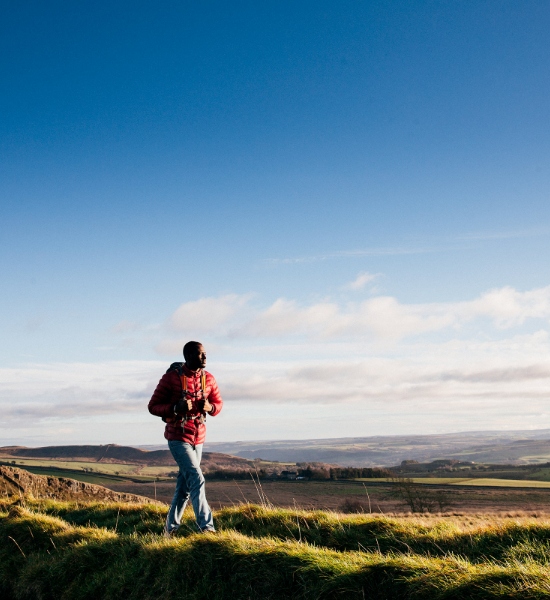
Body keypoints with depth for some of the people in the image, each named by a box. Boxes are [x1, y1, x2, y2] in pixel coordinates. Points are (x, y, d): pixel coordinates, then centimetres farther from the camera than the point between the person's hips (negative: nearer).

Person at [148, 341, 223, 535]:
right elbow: (153, 406, -8)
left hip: (198, 438, 6)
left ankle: (171, 527, 25)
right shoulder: (172, 377, -12)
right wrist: (176, 408, -25)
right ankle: (206, 527, -17)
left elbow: (218, 404, 13)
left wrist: (209, 407, -11)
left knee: (185, 485, 12)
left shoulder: (208, 379, 1)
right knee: (196, 479, -17)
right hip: (178, 437, -6)